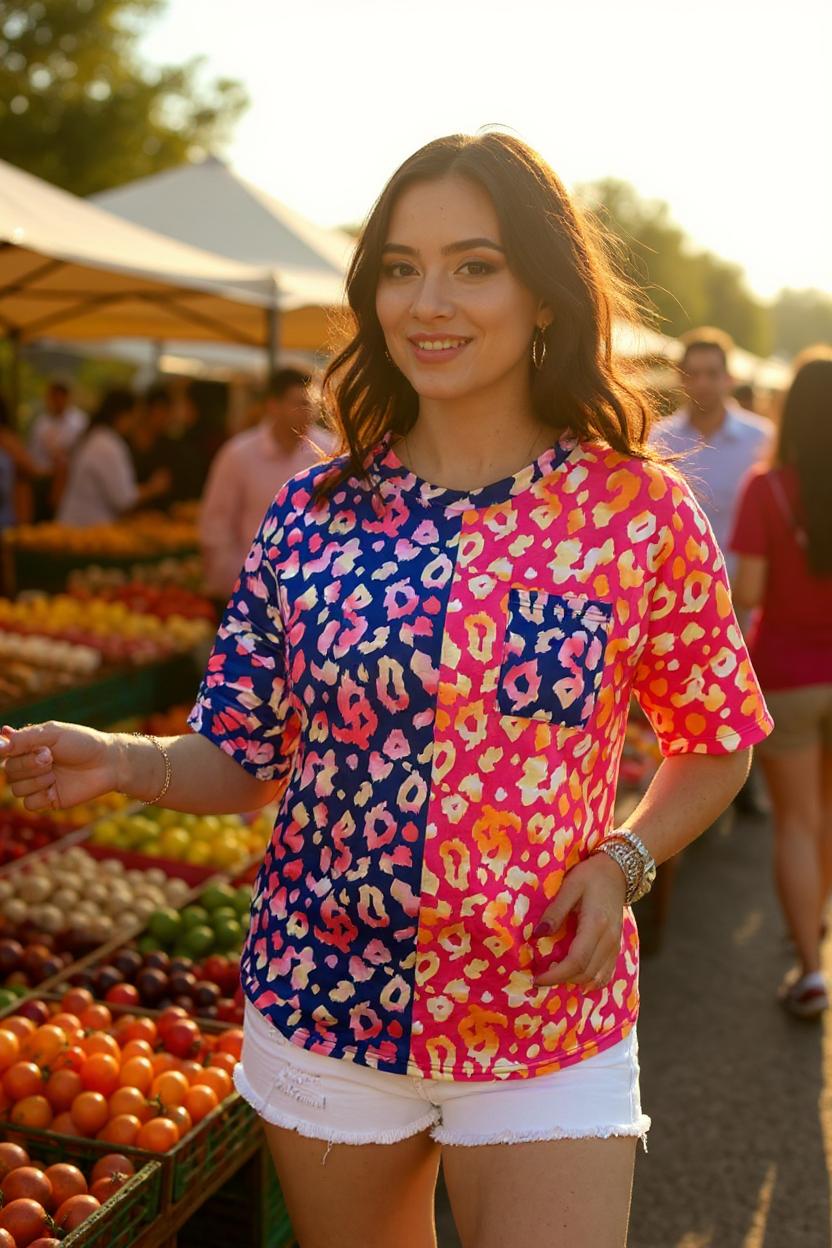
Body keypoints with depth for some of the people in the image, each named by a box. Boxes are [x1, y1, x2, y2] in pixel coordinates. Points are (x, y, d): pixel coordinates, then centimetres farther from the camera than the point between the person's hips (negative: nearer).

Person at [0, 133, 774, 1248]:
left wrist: (622, 861, -13)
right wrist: (119, 762, -18)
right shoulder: (310, 513, -3)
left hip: (547, 1031, -2)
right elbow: (241, 761, 1)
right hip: (320, 1015, 3)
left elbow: (715, 746, 4)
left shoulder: (642, 512, -9)